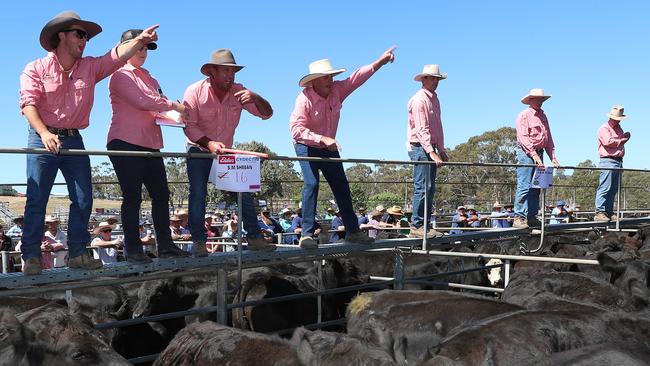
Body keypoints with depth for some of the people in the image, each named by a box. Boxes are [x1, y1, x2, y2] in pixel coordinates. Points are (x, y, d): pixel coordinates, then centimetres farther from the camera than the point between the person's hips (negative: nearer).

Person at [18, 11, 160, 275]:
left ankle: (77, 254, 11)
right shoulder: (36, 69, -2)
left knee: (83, 199, 2)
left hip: (74, 140, 4)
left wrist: (140, 40, -20)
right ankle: (31, 256, 0)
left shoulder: (90, 67, 9)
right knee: (36, 200, -5)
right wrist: (45, 133, -26)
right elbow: (28, 104, -11)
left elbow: (117, 55, -2)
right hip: (43, 139, -4)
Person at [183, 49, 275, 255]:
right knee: (198, 194, -12)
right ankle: (198, 242, -6)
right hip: (199, 151, -3)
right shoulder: (195, 91, -15)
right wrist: (209, 143, -36)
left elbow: (267, 114, -11)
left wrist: (254, 98, -32)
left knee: (244, 191, -3)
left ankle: (254, 238, 3)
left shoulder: (238, 92, -8)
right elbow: (189, 127, -19)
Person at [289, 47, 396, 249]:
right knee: (311, 183, -21)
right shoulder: (304, 98, -24)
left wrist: (380, 62, -15)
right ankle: (306, 234, -18)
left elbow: (358, 77, -6)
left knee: (342, 187, 8)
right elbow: (296, 129, -33)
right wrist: (323, 139, -42)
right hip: (307, 147, -6)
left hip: (329, 148, 6)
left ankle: (352, 230, 18)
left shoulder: (337, 90, -7)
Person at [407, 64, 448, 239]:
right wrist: (432, 152, -26)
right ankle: (416, 226, -9)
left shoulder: (434, 99, 18)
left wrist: (441, 151, 19)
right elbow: (421, 129, -20)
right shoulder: (419, 100, -12)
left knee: (430, 188, 9)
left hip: (430, 148, 10)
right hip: (419, 147, -10)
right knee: (423, 187, -12)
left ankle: (425, 226, 13)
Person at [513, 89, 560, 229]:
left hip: (539, 153, 8)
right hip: (526, 153, -8)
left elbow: (548, 139, 20)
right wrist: (533, 154, -21)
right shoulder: (524, 115, -3)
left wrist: (553, 157, 11)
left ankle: (532, 217, 11)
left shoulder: (543, 116, 20)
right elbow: (523, 137, -13)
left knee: (536, 187, 7)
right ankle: (519, 218, -13)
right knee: (524, 186, -12)